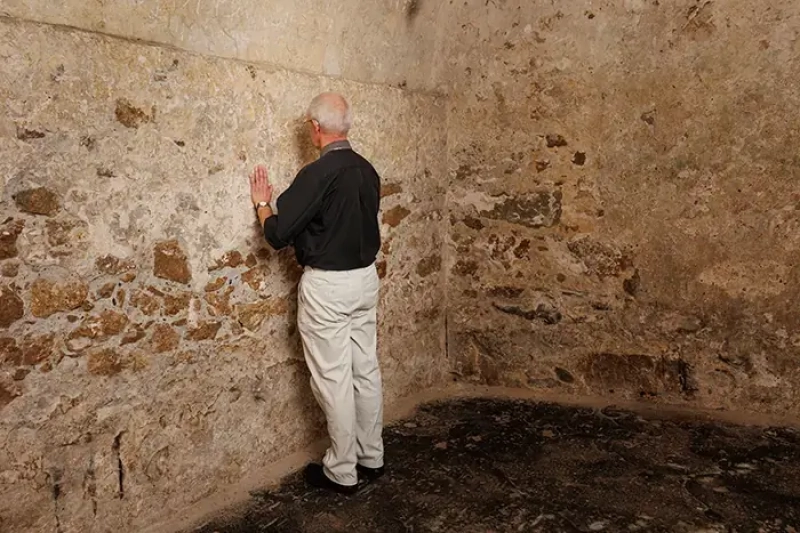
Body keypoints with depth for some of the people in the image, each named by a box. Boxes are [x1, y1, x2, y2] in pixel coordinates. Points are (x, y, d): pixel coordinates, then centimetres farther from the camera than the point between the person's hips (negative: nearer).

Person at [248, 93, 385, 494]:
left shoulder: (318, 174, -19)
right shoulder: (368, 171, 4)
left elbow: (277, 235, -16)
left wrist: (262, 204, 3)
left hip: (327, 284, -7)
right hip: (365, 278, 8)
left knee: (334, 378, 1)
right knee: (366, 370, 14)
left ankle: (342, 472, 12)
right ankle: (372, 457, 26)